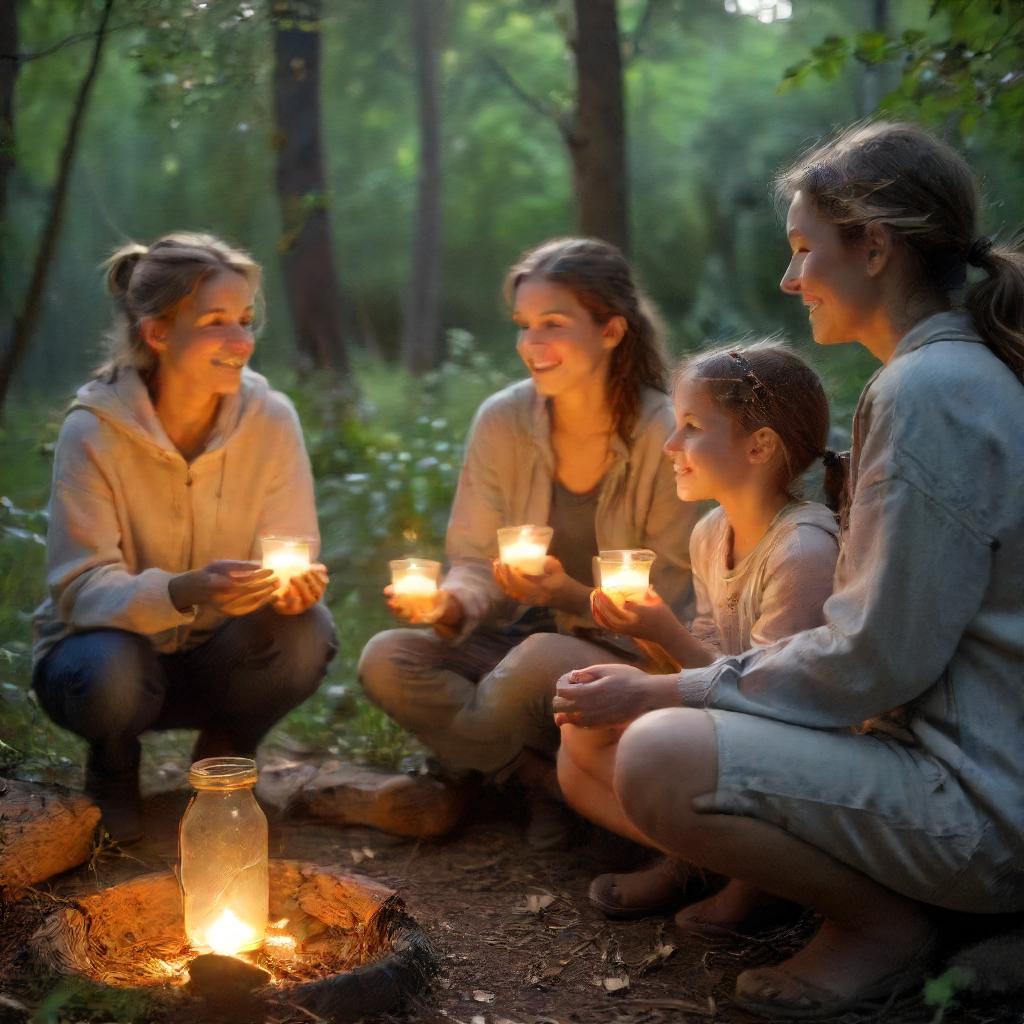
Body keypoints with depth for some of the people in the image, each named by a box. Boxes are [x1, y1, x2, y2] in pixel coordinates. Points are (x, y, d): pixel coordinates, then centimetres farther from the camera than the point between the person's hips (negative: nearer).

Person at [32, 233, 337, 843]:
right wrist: (185, 592, -45)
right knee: (113, 673, -36)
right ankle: (114, 768, 3)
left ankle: (222, 761, 4)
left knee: (307, 632, -28)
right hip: (107, 644, -2)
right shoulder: (94, 431, -19)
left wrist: (296, 583, -34)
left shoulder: (271, 419, -11)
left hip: (216, 656, 2)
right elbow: (81, 587, -24)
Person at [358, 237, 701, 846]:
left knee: (539, 659, -36)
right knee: (386, 659, -20)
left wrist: (573, 596, -28)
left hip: (630, 660, -4)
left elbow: (669, 609, -11)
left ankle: (469, 770, -3)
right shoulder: (503, 421, -3)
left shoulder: (666, 440, -14)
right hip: (524, 641, 5)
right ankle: (554, 784, -13)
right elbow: (476, 564, 1)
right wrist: (454, 605, -23)